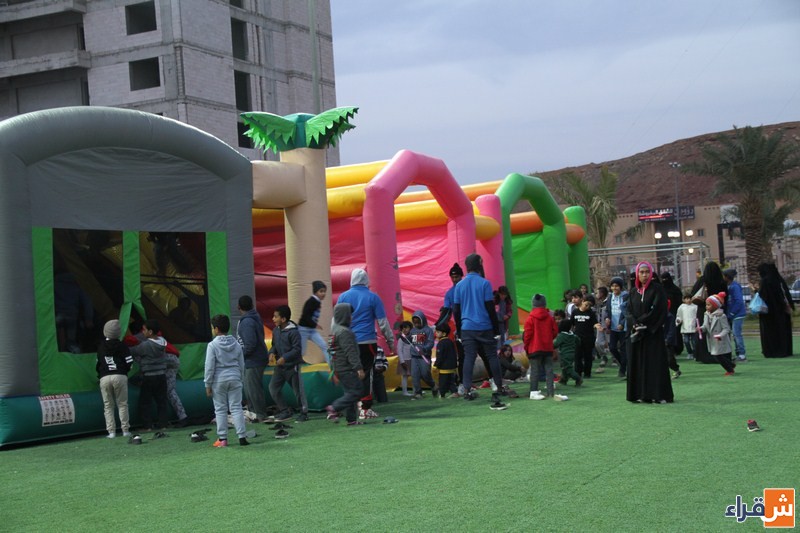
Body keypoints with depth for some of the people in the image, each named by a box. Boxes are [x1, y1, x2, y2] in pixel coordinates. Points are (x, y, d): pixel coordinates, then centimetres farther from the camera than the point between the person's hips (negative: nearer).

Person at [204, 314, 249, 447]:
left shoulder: (212, 345, -9)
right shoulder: (236, 344, 5)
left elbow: (209, 367, -9)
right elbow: (241, 365, 10)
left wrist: (208, 384, -3)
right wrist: (241, 380, 19)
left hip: (219, 381, -3)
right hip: (234, 379, 3)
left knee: (220, 409, 6)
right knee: (236, 408, 4)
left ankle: (222, 438, 7)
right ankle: (242, 436, -2)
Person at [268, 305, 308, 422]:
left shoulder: (293, 332, -17)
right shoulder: (275, 330, 5)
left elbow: (297, 349, -18)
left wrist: (284, 358, -25)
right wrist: (272, 353, -4)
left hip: (292, 365, -7)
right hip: (279, 366, 7)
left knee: (298, 390, 1)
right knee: (273, 387, 3)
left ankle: (304, 413, 14)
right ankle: (285, 411, 15)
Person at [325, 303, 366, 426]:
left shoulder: (334, 330, 16)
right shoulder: (344, 332, -16)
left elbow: (333, 351, 22)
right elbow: (351, 352, -23)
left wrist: (335, 371, 26)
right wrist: (359, 368, -24)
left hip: (339, 368, 10)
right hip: (347, 369, -10)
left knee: (350, 392, 11)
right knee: (356, 391, -8)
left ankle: (351, 419, 11)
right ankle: (334, 408, -12)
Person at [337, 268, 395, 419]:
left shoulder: (343, 297, 4)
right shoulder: (373, 297, -1)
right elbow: (382, 322, 2)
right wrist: (390, 341, 10)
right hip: (368, 341, -2)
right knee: (366, 373, 1)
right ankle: (365, 408, -2)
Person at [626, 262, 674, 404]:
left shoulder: (657, 289, -3)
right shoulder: (634, 292, 13)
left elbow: (657, 310, -11)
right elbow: (630, 311, 9)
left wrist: (642, 323, -13)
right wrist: (635, 324, -10)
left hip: (654, 332, -5)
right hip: (637, 332, 5)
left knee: (655, 362, -6)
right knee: (639, 363, 3)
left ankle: (659, 394, -4)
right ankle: (642, 394, 6)